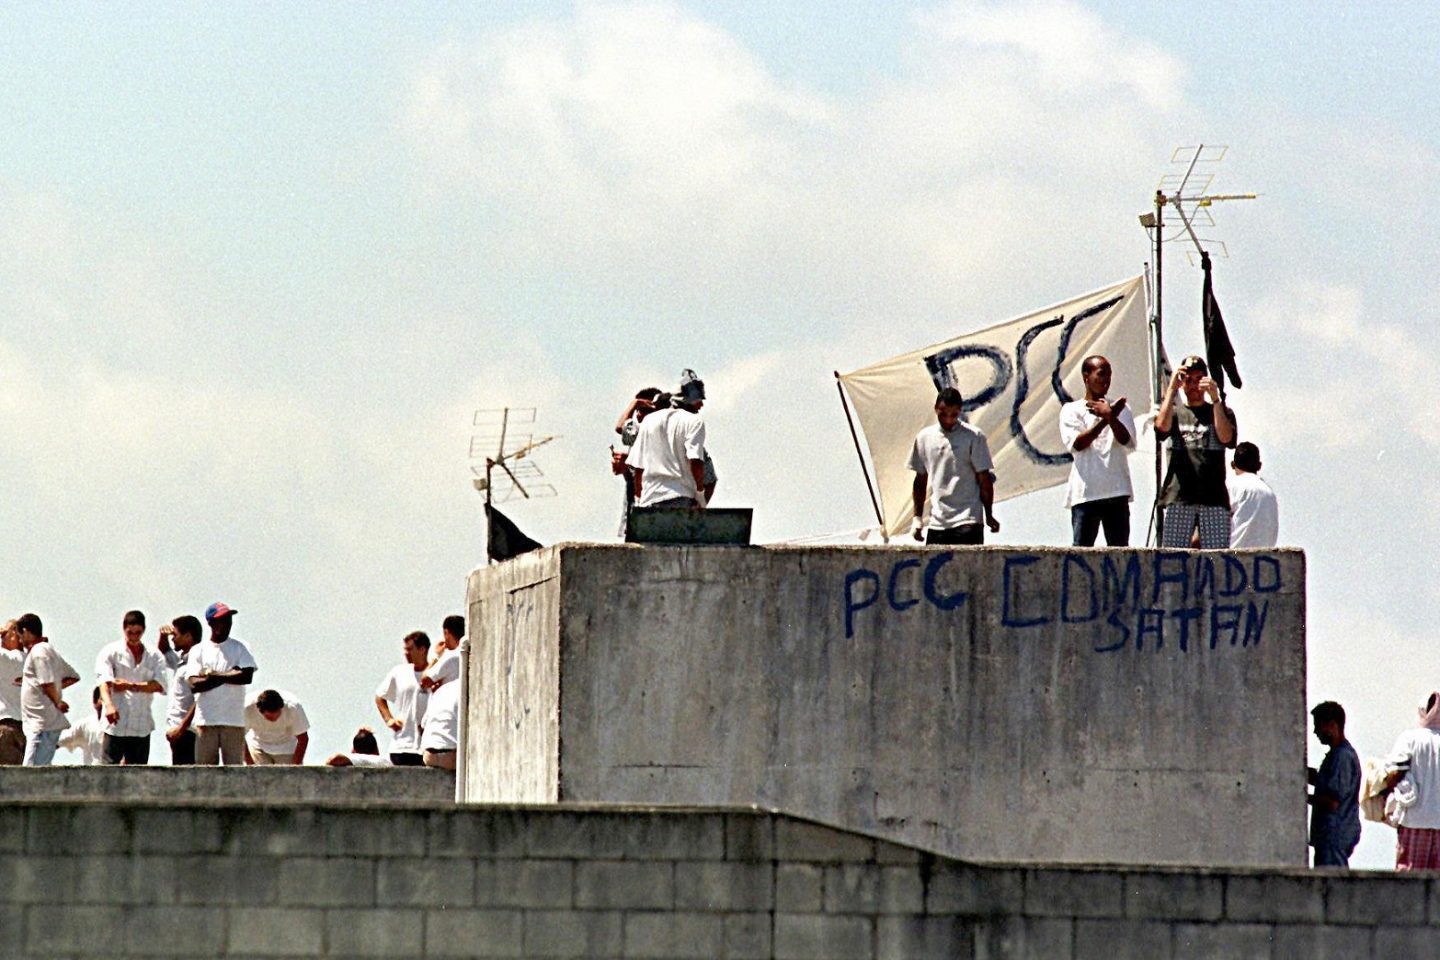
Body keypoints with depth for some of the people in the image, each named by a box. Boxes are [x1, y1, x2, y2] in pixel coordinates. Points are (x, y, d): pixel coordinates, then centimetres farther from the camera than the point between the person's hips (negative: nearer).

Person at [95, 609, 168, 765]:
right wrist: (109, 705, -30)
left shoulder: (154, 657, 12)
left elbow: (159, 685, -2)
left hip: (141, 728, 3)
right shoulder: (111, 652, 4)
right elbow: (104, 682, -11)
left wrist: (131, 686, -13)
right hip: (116, 726, -3)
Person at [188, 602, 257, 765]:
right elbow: (194, 684, -5)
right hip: (205, 720, 0)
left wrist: (214, 675, -6)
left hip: (233, 721, 0)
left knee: (234, 768, -4)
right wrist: (228, 676, -8)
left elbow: (247, 676, -8)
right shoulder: (198, 651, 8)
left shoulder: (239, 648, 8)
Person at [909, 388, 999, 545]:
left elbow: (984, 479, -1)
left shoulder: (973, 437, -3)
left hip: (967, 521, -4)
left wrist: (989, 516, -1)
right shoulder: (924, 438, 8)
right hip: (937, 523, 4)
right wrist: (917, 517, 12)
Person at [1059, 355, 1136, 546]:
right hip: (1085, 493, -2)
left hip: (1116, 493, 2)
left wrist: (1110, 416, -16)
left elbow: (1126, 441, -1)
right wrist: (1105, 420, -11)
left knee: (1120, 550, -2)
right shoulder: (1072, 410, 9)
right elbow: (1076, 444, -6)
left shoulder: (1121, 410, 15)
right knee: (1081, 549, -7)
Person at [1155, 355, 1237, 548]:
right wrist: (1171, 389, -4)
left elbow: (1226, 437, -3)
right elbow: (1162, 426, -5)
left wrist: (1215, 399, -8)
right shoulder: (1175, 413, 17)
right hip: (1178, 497, 0)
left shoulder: (1222, 412, 17)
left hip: (1214, 498, 0)